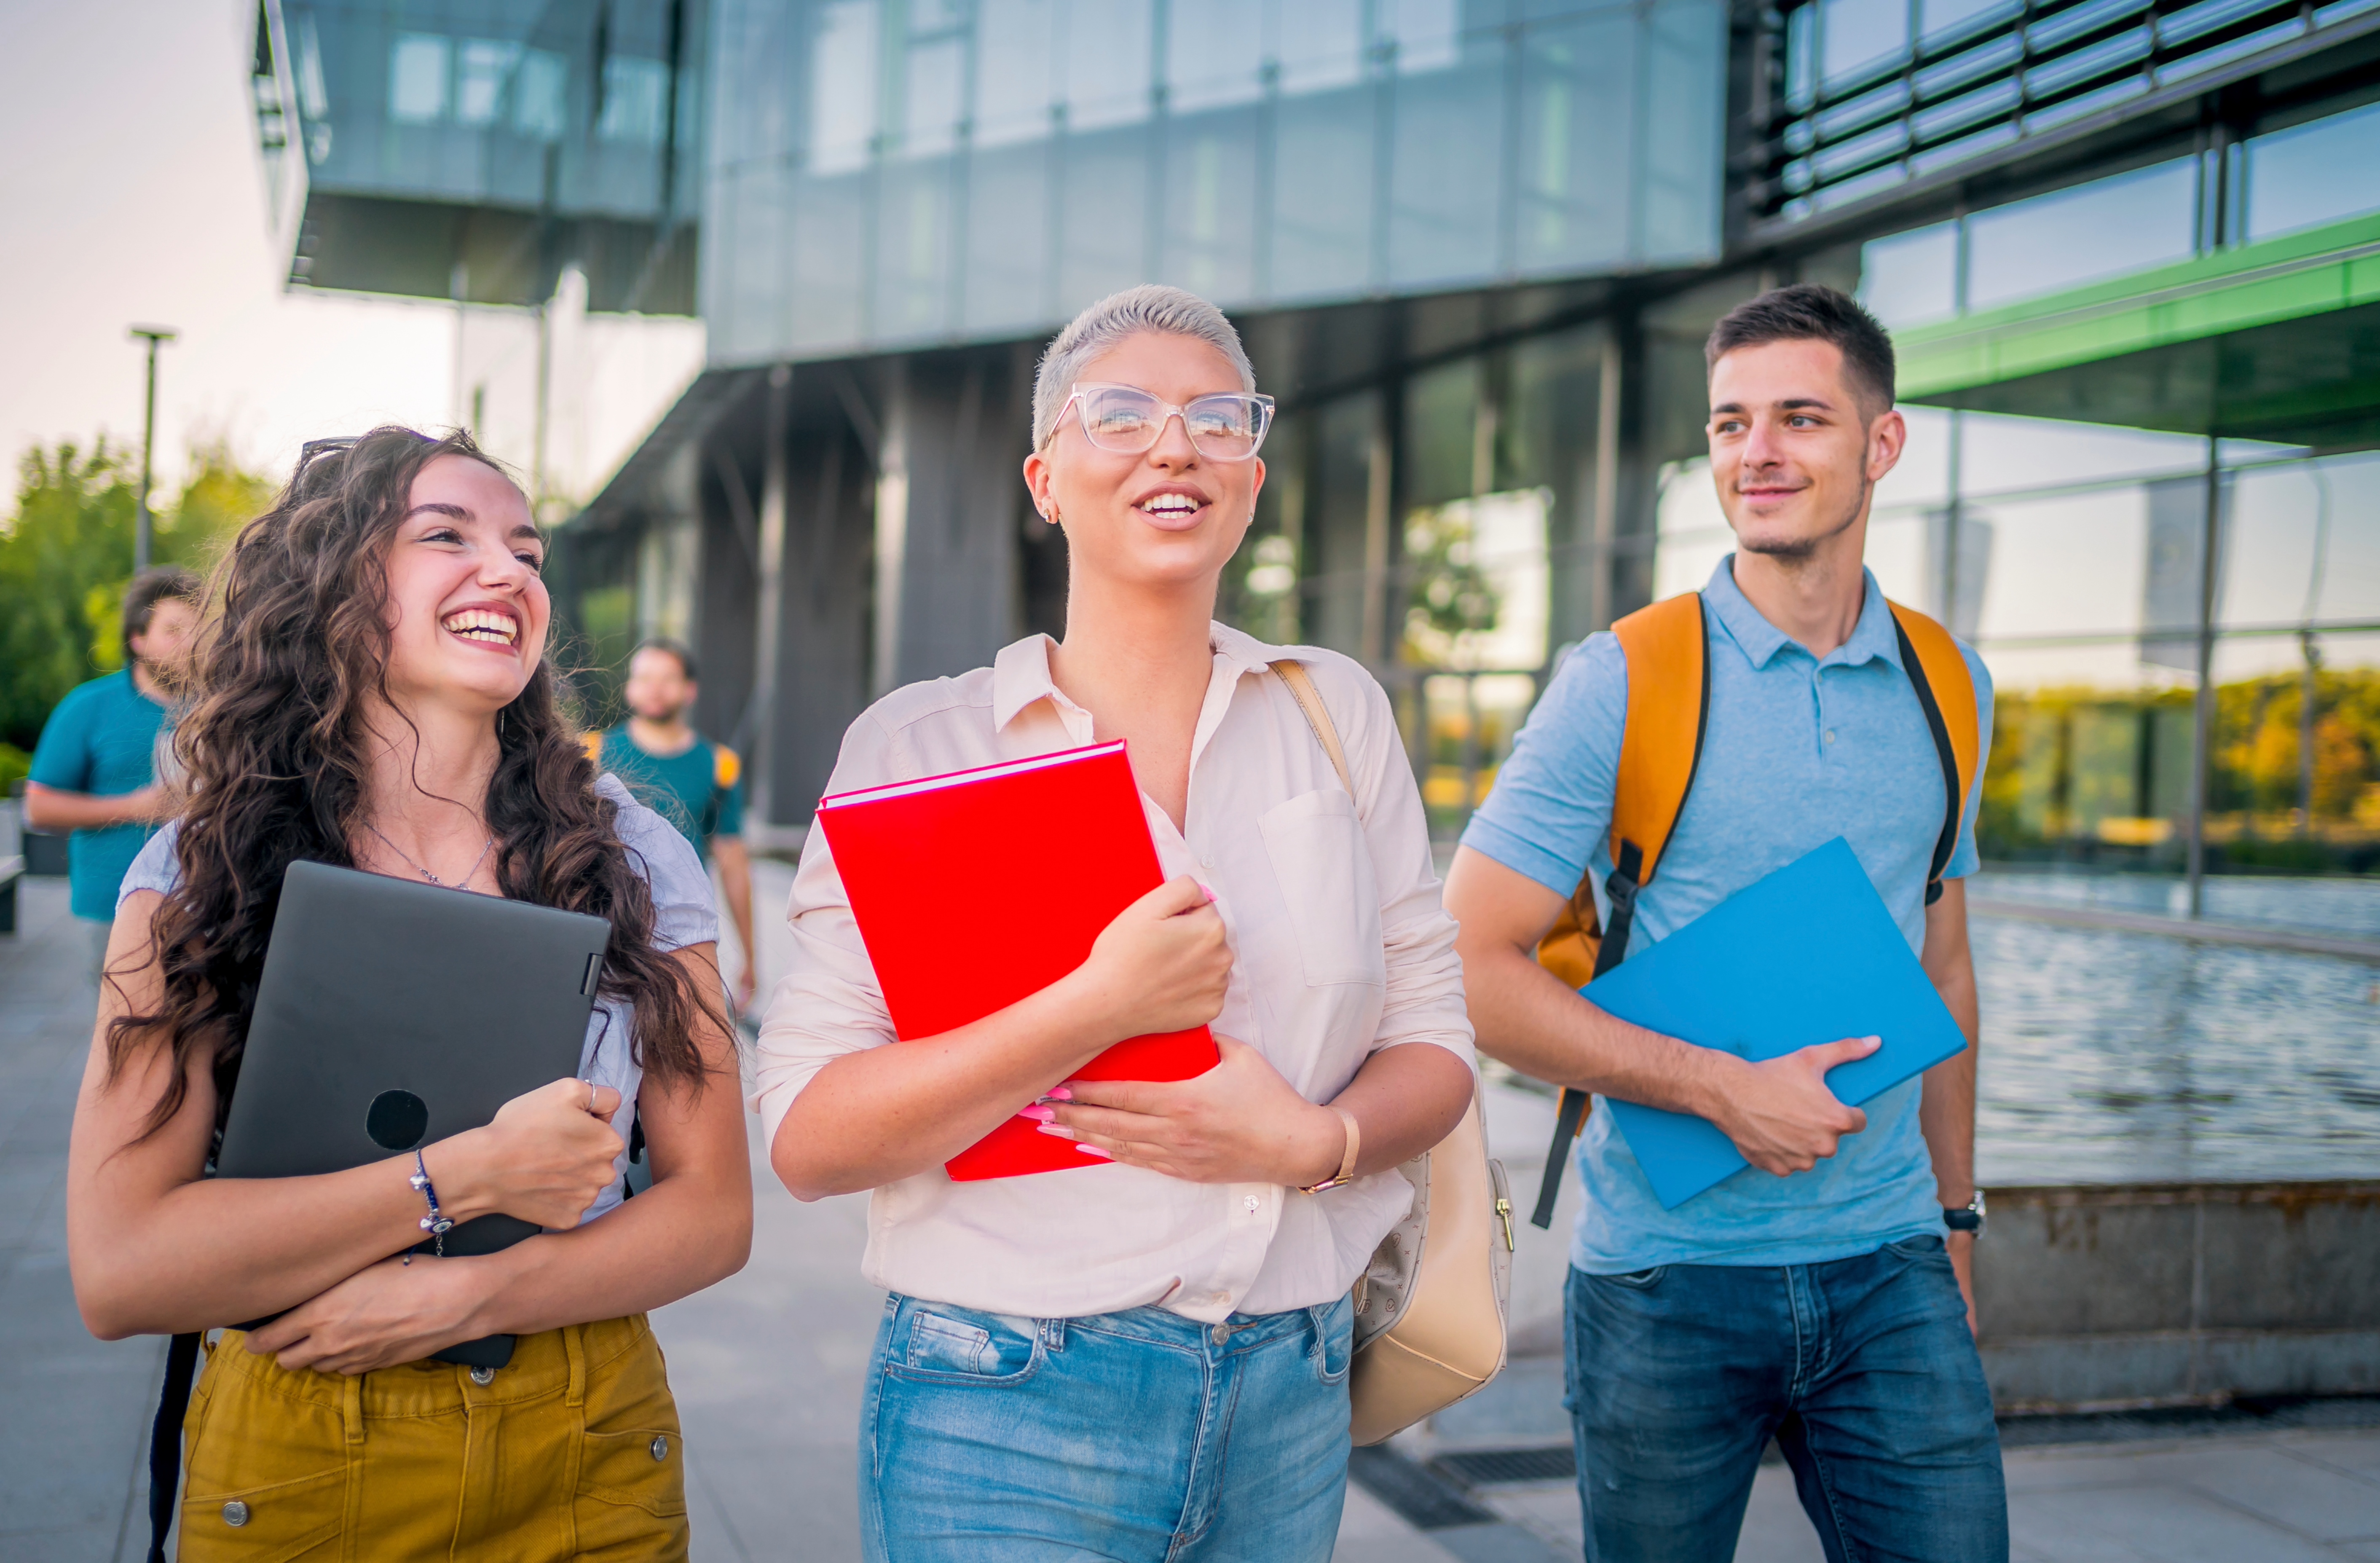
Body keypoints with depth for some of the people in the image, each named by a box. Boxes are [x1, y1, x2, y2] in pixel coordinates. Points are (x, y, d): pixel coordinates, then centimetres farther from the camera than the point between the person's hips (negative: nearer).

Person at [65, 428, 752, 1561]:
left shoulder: (633, 859, -3)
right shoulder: (200, 873, -7)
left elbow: (715, 1210, -4)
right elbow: (118, 1273, -15)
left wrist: (467, 1296, -18)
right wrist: (469, 1177, -19)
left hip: (591, 1466, 2)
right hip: (294, 1472, -1)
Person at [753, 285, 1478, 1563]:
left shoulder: (1338, 713, 6)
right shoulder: (919, 742, -4)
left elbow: (1434, 1038, 6)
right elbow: (806, 1140, -10)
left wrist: (1317, 1140, -14)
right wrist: (1097, 1008, -22)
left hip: (1292, 1398, 3)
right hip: (1009, 1404, -3)